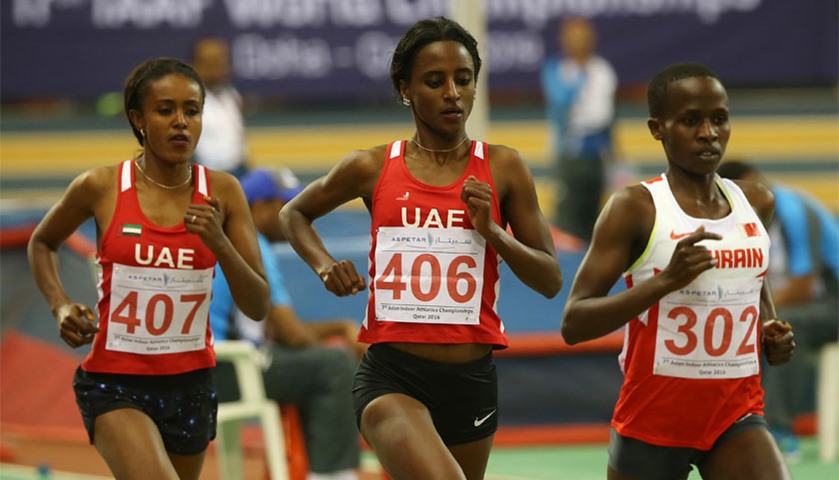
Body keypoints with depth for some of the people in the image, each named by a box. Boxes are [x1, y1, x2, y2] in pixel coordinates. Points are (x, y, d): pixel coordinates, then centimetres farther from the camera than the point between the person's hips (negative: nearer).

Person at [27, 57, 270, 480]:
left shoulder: (222, 193, -3)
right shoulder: (100, 187, -7)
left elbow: (257, 307, -4)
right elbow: (41, 243, 14)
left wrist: (219, 244, -20)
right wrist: (60, 306, -3)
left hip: (191, 382, 3)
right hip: (114, 380, -3)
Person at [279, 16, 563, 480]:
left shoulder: (502, 168, 4)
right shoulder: (371, 168, 3)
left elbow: (550, 280, 5)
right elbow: (294, 214, 22)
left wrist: (492, 231, -11)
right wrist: (324, 265, 3)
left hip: (471, 377, 3)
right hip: (390, 375, -3)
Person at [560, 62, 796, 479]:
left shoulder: (756, 204, 6)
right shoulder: (635, 209, -10)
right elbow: (573, 324, -17)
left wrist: (771, 334, 7)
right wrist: (666, 280, -29)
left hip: (737, 416, 3)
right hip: (653, 420, -3)